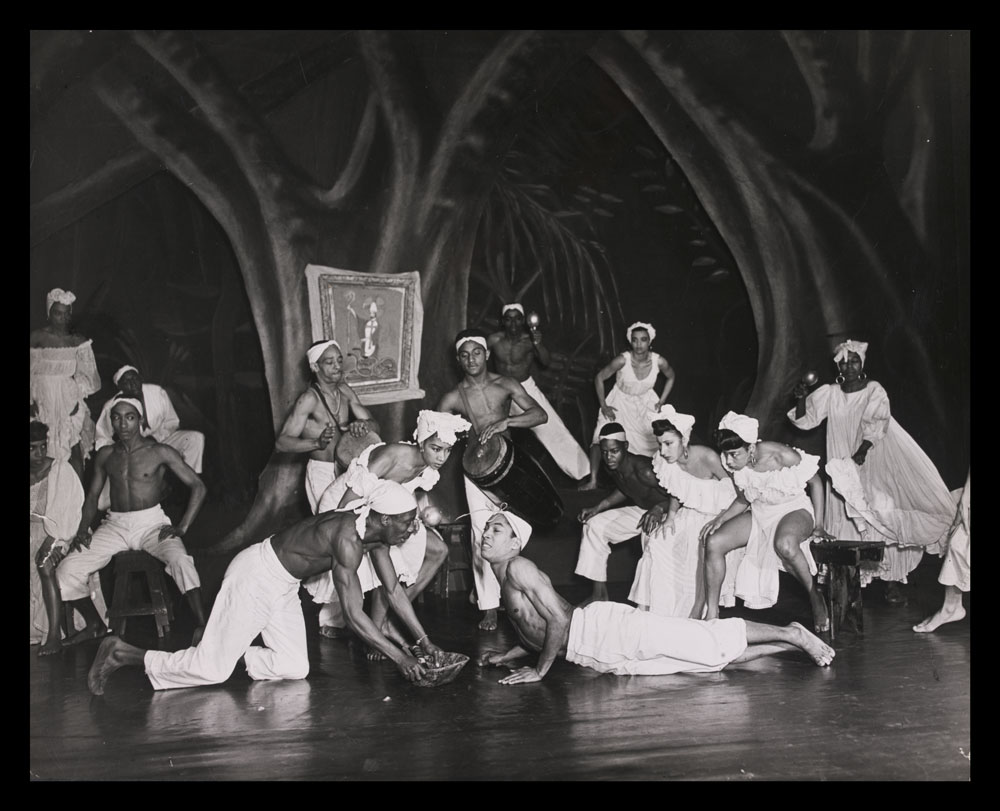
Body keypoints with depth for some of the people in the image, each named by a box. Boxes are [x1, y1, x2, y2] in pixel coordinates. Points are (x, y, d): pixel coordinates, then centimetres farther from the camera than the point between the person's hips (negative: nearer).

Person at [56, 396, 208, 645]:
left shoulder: (160, 452, -3)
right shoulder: (105, 455, 11)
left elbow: (198, 486, -4)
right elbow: (92, 497, 19)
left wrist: (182, 527, -13)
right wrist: (83, 528, 0)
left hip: (151, 522, -4)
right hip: (115, 525, 4)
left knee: (180, 559, -36)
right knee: (66, 571, -11)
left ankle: (201, 624, -27)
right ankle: (94, 625, 14)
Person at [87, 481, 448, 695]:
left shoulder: (376, 532, -5)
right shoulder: (347, 537, -32)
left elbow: (394, 590, 4)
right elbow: (354, 615, -31)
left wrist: (425, 641, 3)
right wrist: (399, 657, -26)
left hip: (282, 584, 9)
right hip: (256, 575, -9)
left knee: (295, 669, 5)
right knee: (213, 669, -5)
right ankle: (121, 653, 7)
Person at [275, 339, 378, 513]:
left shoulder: (345, 391, 3)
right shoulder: (309, 399, -16)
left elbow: (374, 425, 3)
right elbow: (281, 442, -20)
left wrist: (363, 424, -21)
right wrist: (317, 442, -35)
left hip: (345, 469, 6)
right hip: (322, 473, -6)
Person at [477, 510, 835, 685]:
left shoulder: (518, 567, -10)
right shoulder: (505, 583, 19)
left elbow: (558, 619, -18)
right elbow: (535, 633, 28)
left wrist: (539, 670, -13)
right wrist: (506, 656, 17)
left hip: (604, 626, -8)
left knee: (713, 643, -9)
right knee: (714, 656, 7)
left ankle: (791, 634, 3)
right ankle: (787, 645, 15)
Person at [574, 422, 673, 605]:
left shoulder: (643, 470, -34)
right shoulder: (613, 467, -10)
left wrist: (659, 509, -47)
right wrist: (597, 508, 5)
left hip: (666, 512, -8)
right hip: (641, 509, 8)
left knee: (651, 533, -39)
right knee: (594, 525, 0)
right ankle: (599, 592, 7)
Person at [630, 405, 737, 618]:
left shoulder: (707, 459, -27)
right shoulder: (667, 461, -8)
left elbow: (735, 492, -20)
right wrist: (671, 516, -2)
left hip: (718, 515, -6)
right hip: (690, 514, 6)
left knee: (706, 547, -29)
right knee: (657, 544, -8)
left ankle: (696, 613, -15)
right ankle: (645, 608, 1)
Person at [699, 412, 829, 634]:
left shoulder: (782, 456, -25)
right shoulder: (735, 467, -8)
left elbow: (815, 483, -9)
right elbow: (743, 501, 8)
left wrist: (818, 525, -10)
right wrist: (721, 518, -9)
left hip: (794, 509, -6)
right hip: (759, 513, 6)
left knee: (784, 544, -42)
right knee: (713, 542, -16)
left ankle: (815, 597, -15)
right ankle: (711, 613, -9)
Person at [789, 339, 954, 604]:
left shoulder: (875, 391, -4)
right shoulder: (829, 394, 2)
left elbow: (877, 423, -18)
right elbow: (804, 420, 3)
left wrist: (861, 453, -33)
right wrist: (801, 400, -17)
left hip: (875, 461, -2)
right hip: (843, 465, 2)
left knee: (886, 519, -6)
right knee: (849, 523, 2)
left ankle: (892, 581, 0)